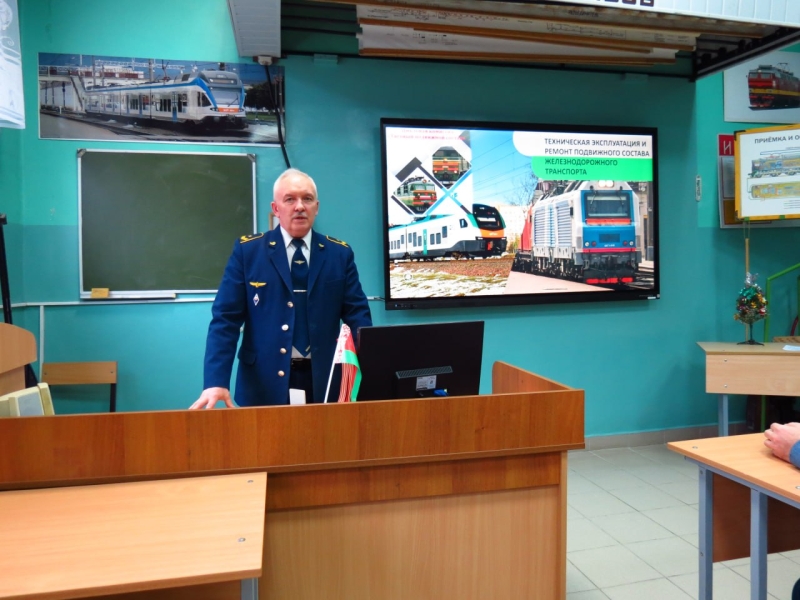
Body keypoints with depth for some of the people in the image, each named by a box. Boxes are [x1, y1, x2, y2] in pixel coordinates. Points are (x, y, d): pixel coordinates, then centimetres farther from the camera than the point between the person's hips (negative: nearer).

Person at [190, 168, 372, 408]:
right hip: (264, 383, -1)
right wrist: (216, 381, -15)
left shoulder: (340, 254, 4)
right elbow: (226, 318, -4)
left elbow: (357, 315, 1)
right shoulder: (247, 250, -1)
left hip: (324, 382, 2)